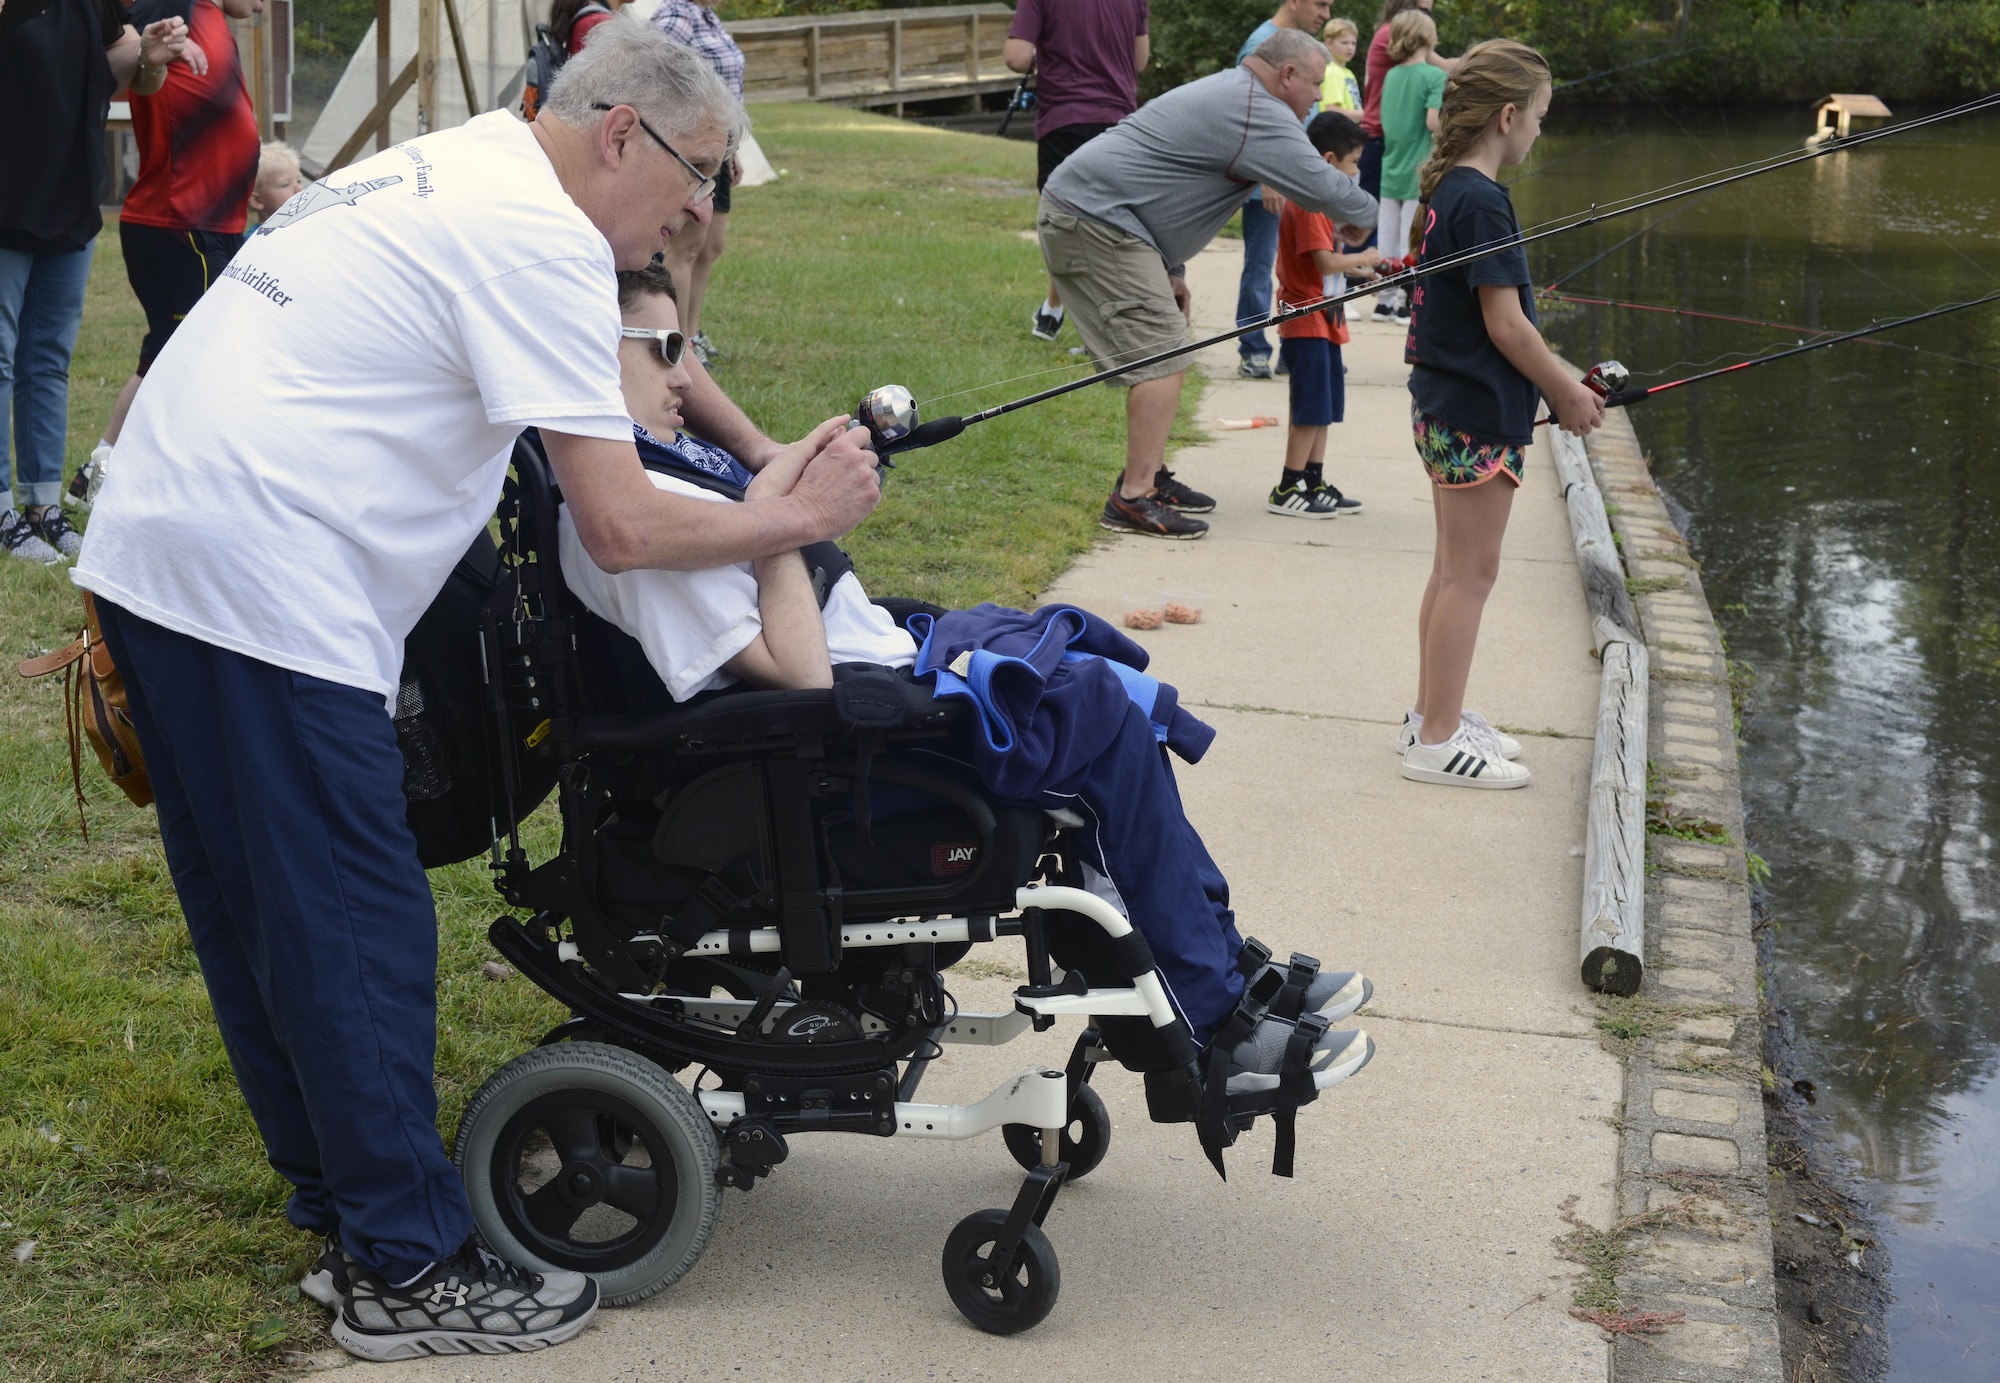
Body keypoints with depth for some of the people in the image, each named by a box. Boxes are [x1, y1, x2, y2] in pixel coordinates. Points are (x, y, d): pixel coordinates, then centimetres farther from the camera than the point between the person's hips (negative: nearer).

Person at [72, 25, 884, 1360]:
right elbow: (622, 527, -14)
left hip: (147, 543, 11)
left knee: (256, 917, 16)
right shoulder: (542, 237, -11)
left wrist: (771, 459, 29)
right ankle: (408, 1271, 6)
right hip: (263, 586, -10)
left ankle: (338, 1197, 29)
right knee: (357, 932, -3)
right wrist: (801, 514, -1)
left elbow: (640, 354, 34)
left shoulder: (454, 166, 19)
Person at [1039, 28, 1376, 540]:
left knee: (1164, 352, 18)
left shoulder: (1225, 96, 23)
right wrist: (1372, 216, 7)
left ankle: (1148, 475, 24)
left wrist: (1171, 270, 23)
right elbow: (1323, 188, -13)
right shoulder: (1260, 114, -12)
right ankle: (1134, 498, -15)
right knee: (1162, 356, -14)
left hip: (1080, 215, 11)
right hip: (1095, 223, -11)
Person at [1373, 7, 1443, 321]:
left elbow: (1386, 122, 12)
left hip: (1391, 168, 6)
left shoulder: (1392, 75, 7)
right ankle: (1406, 303, 3)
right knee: (1412, 241, 0)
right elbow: (1433, 121, -21)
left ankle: (1386, 300, 16)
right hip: (1419, 172, -6)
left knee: (1388, 237, 11)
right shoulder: (1434, 75, -12)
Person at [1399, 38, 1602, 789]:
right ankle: (1437, 741, 4)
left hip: (1443, 405, 10)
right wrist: (1565, 392, -8)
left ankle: (1434, 717, 26)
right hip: (1480, 414, -10)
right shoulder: (1483, 202, -19)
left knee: (1453, 567, 17)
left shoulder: (1443, 188, 10)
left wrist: (1556, 382, 18)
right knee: (1470, 572, -2)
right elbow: (1505, 324, -20)